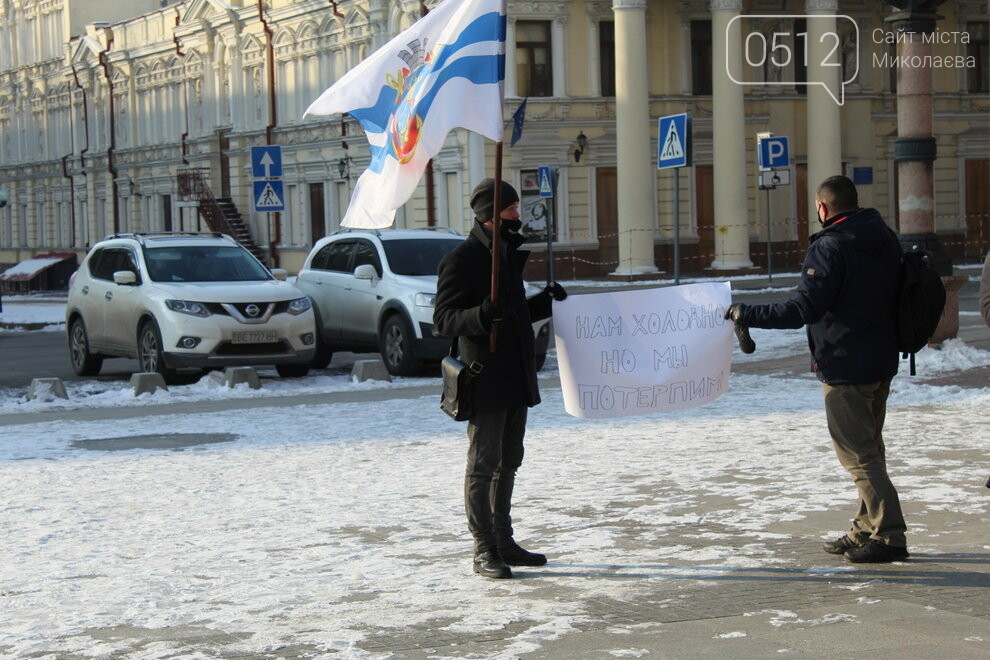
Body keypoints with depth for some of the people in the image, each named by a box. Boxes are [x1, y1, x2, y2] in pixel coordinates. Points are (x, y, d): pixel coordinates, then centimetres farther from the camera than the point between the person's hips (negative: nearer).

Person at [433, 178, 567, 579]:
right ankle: (484, 550, -2)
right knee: (483, 464, -5)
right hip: (485, 380, -9)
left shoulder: (508, 255, 17)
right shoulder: (461, 260, -11)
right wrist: (482, 315, -32)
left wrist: (545, 301, 11)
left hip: (516, 379, 9)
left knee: (507, 463, 15)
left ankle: (503, 542, 23)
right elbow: (443, 319, -16)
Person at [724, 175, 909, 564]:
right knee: (869, 450, 17)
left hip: (844, 367, -9)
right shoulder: (886, 240, 9)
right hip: (882, 363, 9)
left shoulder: (830, 248, -18)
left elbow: (804, 309, -25)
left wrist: (747, 314, -19)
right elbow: (896, 299, 18)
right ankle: (866, 530, 23)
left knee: (857, 454, -5)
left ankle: (889, 536, -8)